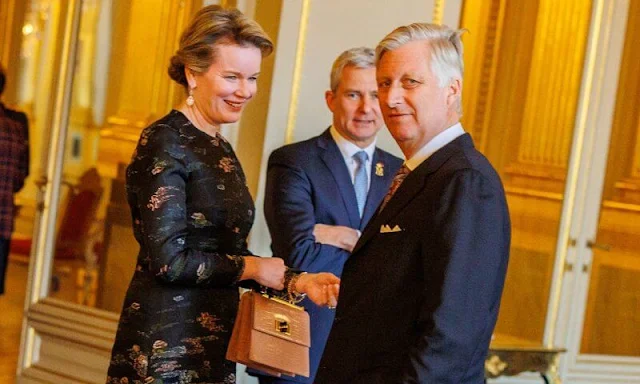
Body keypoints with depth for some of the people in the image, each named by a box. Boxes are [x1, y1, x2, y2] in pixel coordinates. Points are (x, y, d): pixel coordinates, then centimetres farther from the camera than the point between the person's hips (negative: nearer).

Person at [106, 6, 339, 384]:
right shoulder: (165, 143, -12)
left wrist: (295, 281, -2)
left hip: (213, 346, 8)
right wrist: (251, 267, -9)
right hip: (164, 350, -8)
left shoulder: (220, 149, 12)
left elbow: (227, 255, 12)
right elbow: (167, 260, -19)